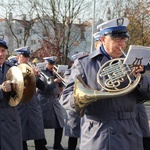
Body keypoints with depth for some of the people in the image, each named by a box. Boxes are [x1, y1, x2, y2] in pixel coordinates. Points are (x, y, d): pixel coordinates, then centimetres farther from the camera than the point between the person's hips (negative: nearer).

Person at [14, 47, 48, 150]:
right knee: (21, 137, 3)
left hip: (34, 107, 3)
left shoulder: (31, 69, 13)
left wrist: (35, 75, -8)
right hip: (19, 107, -3)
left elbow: (42, 86, 8)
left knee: (40, 139, 0)